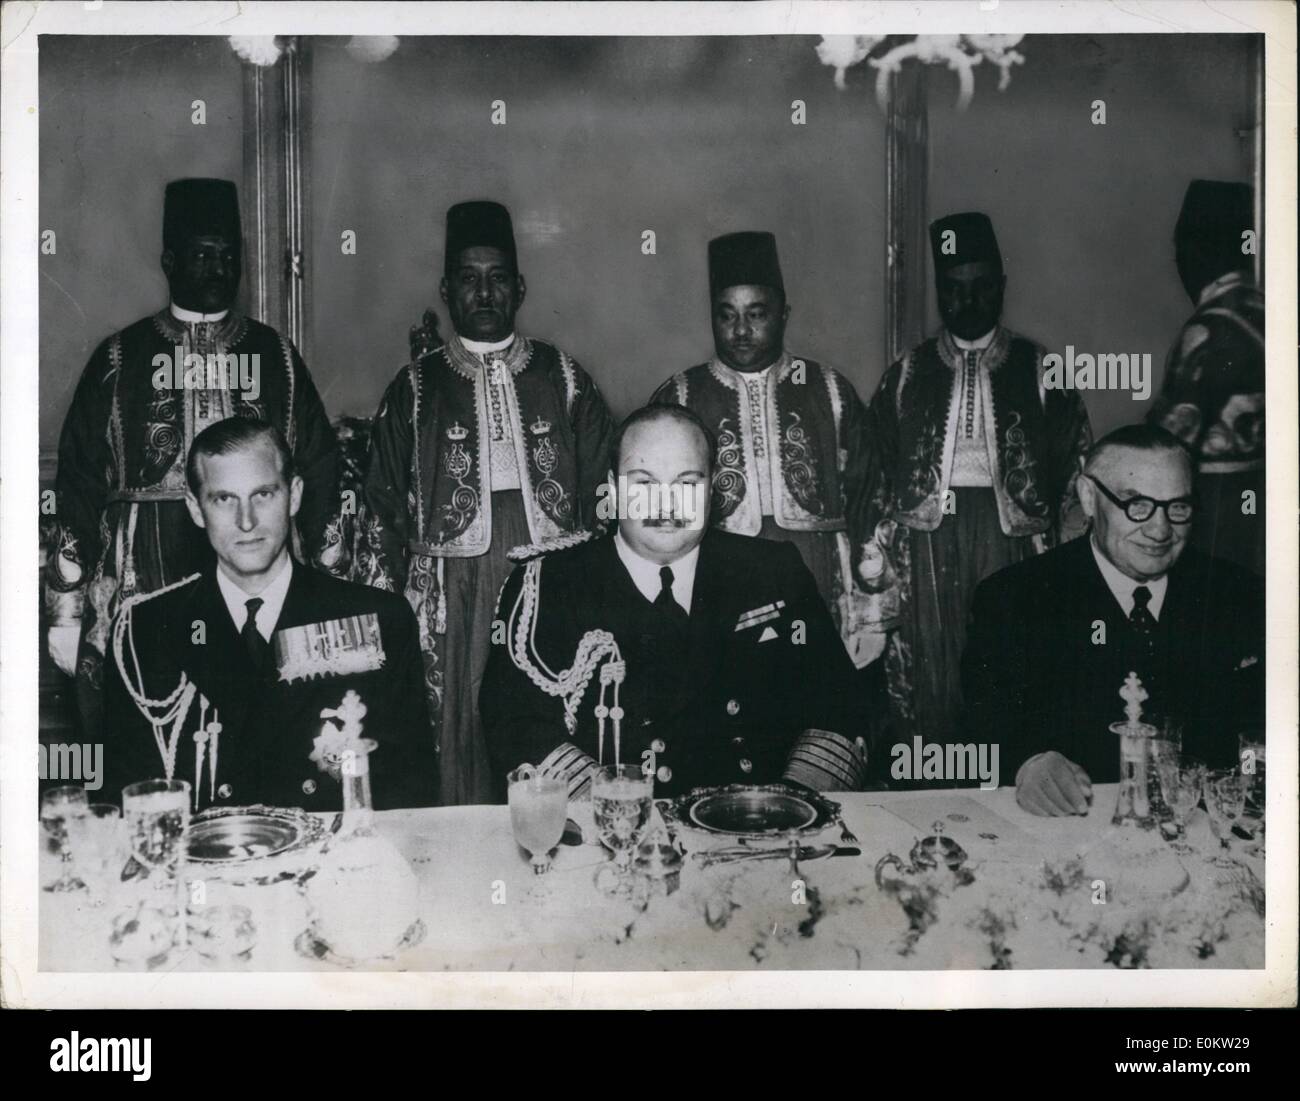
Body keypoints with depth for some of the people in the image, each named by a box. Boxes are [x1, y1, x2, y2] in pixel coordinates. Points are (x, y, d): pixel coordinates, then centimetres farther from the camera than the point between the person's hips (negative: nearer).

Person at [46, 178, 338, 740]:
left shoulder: (276, 356, 14)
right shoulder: (121, 358, 10)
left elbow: (319, 473, 13)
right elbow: (78, 482, 7)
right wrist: (67, 607, 2)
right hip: (138, 590, -1)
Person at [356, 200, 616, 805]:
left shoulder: (564, 379, 12)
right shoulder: (415, 389, 10)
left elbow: (606, 496, 10)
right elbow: (381, 513, 9)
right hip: (452, 599, 0)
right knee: (458, 742, -3)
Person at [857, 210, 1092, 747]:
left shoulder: (1039, 371, 10)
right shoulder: (907, 375, 13)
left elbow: (1073, 470, 7)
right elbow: (877, 471, 11)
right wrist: (874, 554, 3)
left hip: (1012, 534, -1)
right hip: (927, 537, 1)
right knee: (927, 680, 0)